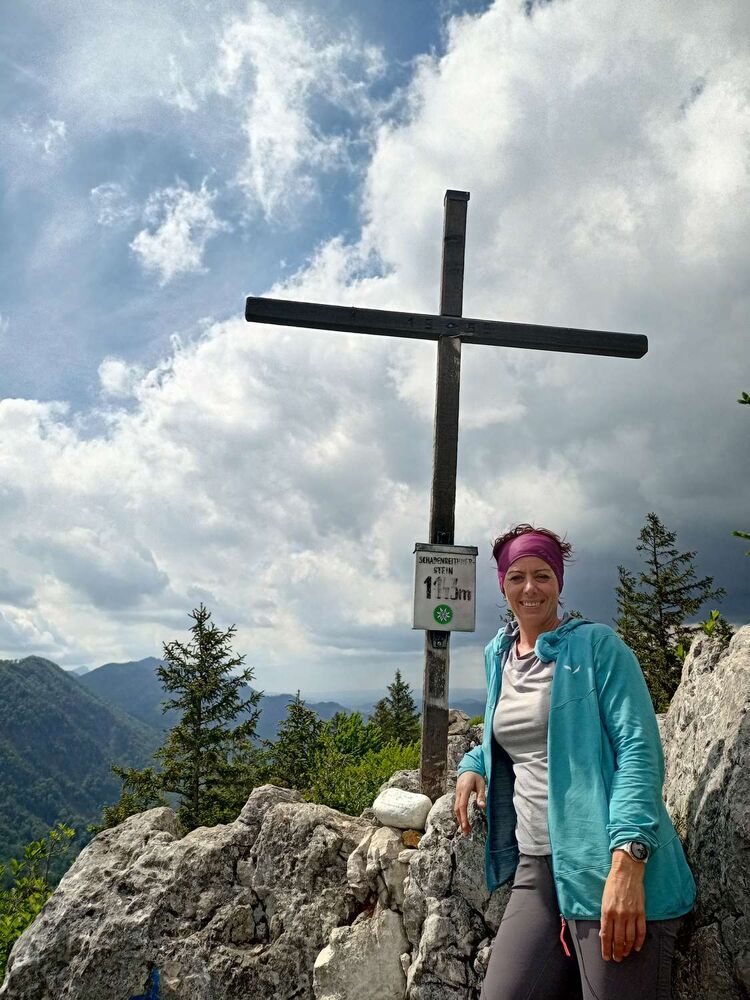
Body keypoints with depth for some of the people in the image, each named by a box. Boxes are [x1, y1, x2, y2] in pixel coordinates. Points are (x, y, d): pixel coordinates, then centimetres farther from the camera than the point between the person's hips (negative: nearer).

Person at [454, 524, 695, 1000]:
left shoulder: (598, 645, -5)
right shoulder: (498, 656, 13)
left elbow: (640, 750, -13)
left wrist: (627, 861, -24)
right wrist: (473, 764, 12)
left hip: (611, 869, -5)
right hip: (536, 868, 5)